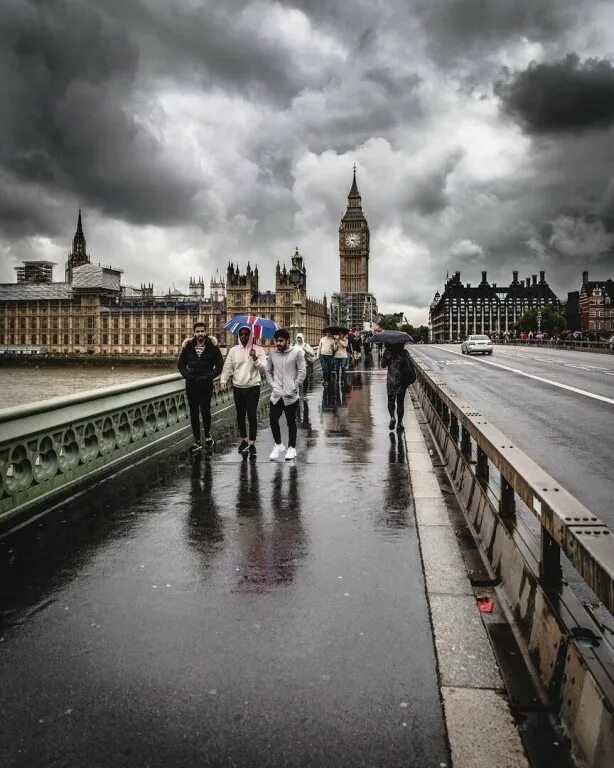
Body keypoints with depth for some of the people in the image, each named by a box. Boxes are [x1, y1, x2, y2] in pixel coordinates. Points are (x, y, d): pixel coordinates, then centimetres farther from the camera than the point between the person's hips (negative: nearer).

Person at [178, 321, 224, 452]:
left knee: (205, 409, -8)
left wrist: (210, 376, -7)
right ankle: (197, 441, 14)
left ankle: (207, 435, 18)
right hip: (191, 385, 3)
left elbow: (220, 364, 2)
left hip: (206, 384, -3)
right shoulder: (188, 346, 6)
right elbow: (180, 364, 15)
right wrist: (187, 375, 1)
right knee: (194, 413, 6)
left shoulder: (212, 346, -1)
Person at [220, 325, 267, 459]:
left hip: (253, 387, -3)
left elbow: (263, 368, -12)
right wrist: (223, 380, -12)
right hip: (238, 388, 3)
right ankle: (243, 439, 31)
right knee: (240, 416, 13)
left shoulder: (258, 350, -2)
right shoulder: (234, 350, 5)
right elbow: (227, 367, 2)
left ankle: (252, 443, 2)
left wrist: (255, 359, -28)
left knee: (252, 416, -6)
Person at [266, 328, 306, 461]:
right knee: (273, 419, -1)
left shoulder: (297, 352, -6)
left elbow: (302, 372, -7)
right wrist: (273, 385, 0)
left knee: (291, 422, 7)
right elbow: (268, 371, 13)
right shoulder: (273, 354, 6)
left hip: (291, 395, -3)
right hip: (276, 395, 3)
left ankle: (292, 448, 20)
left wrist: (294, 388, -11)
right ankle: (278, 445, 19)